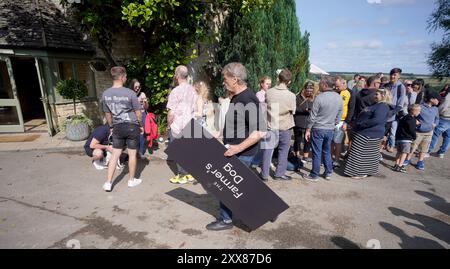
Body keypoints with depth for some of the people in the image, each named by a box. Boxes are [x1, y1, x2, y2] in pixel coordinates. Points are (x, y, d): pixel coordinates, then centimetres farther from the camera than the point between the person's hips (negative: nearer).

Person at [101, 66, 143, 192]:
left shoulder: (105, 94, -1)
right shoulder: (130, 93, -15)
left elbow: (107, 114, 9)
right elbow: (138, 112, -8)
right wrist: (141, 125, 6)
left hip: (117, 127, 4)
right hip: (132, 126, -4)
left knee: (115, 154, 11)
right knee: (132, 154, 9)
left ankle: (108, 183, 14)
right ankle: (131, 180, 23)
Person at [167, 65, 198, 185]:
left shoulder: (176, 91, -15)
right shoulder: (193, 90, 5)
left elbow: (171, 113, -16)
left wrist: (169, 123, -1)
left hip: (177, 127, -6)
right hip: (190, 126, 6)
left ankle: (183, 175, 14)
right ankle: (190, 173, 22)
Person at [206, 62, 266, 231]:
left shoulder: (248, 100, -21)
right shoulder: (236, 97, 9)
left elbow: (260, 132, -25)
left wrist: (238, 148, -27)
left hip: (241, 154, -9)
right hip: (233, 150, 9)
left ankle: (226, 219, 21)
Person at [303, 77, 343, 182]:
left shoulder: (320, 97, -17)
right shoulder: (339, 98, 1)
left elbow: (312, 116, -14)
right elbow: (339, 116, 8)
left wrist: (308, 129, -5)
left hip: (318, 129, -5)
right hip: (330, 129, 6)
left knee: (317, 153, 3)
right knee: (327, 152, 18)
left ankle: (314, 175, 13)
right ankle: (328, 173, 27)